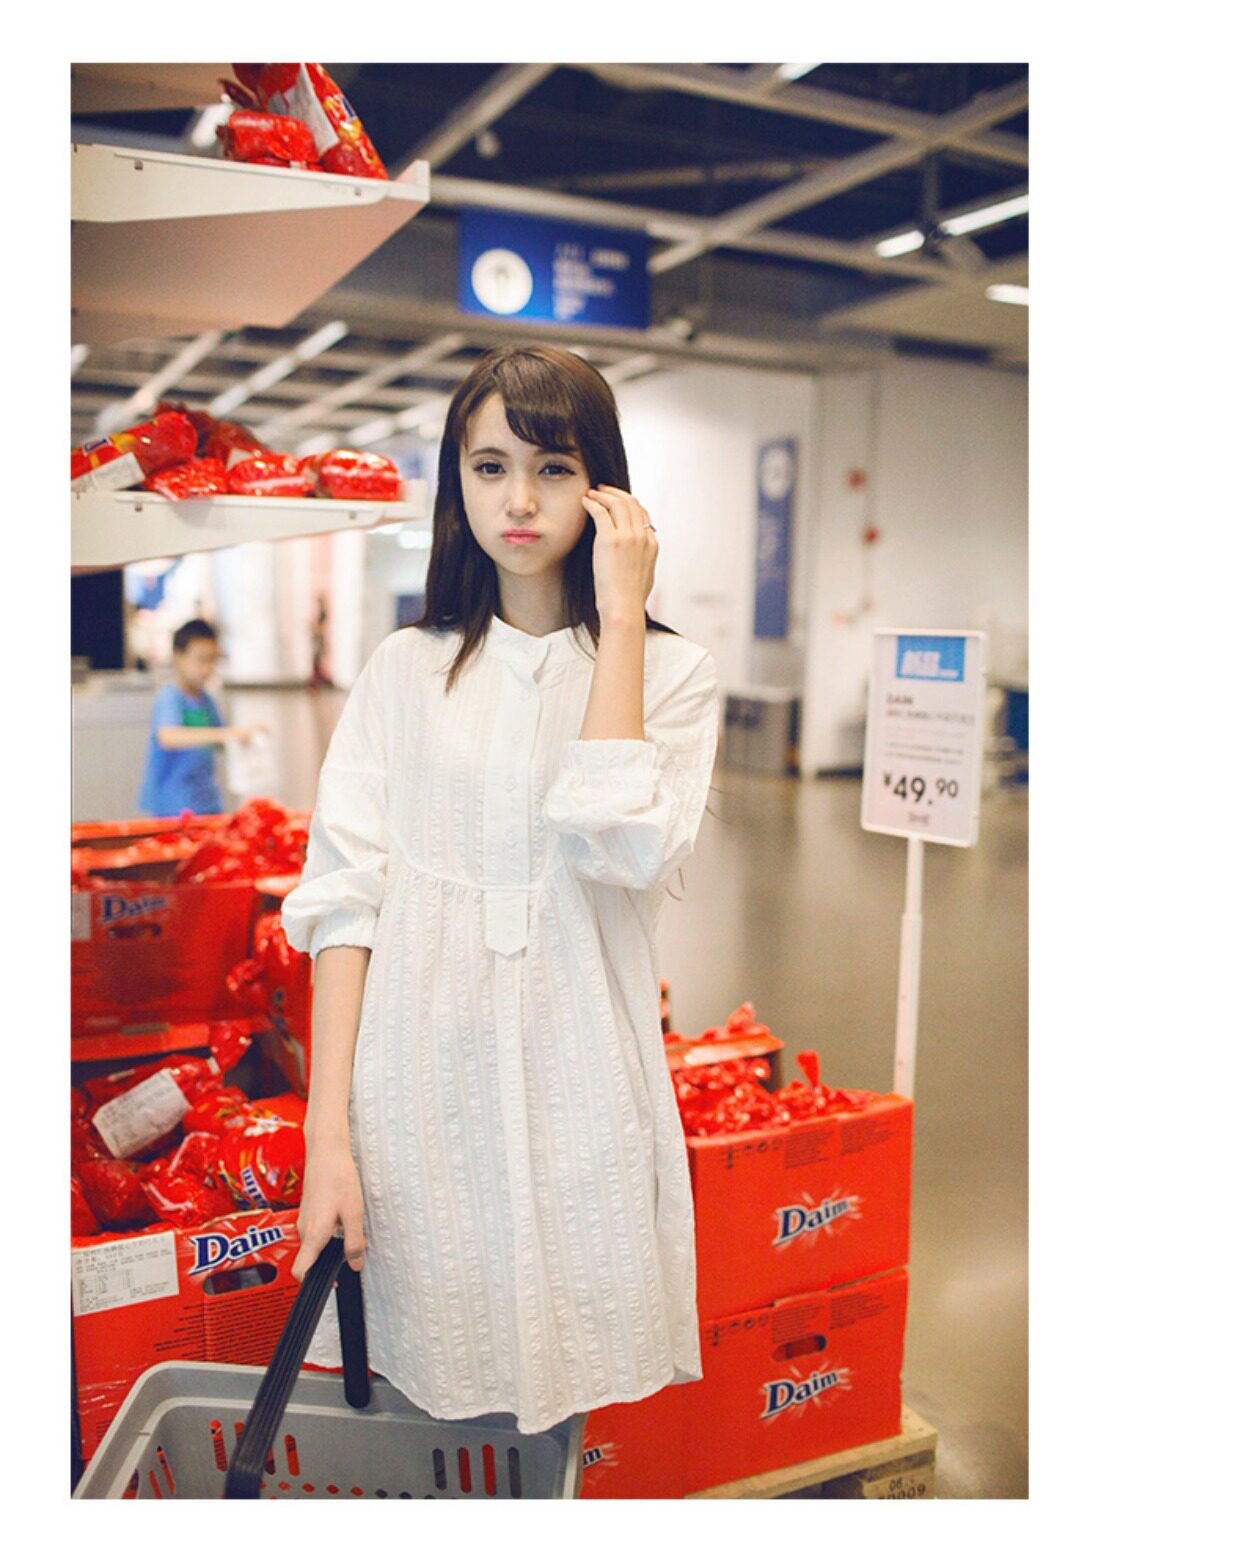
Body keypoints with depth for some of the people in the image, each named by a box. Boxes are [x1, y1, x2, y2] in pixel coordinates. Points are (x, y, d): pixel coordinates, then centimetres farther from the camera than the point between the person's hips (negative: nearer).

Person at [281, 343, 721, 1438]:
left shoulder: (672, 670, 0)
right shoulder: (404, 670, 5)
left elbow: (623, 850, -18)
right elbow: (343, 895, -1)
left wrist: (620, 617, -13)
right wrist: (328, 1137, -8)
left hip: (578, 1095, -1)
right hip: (417, 1093, 2)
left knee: (580, 1404, 8)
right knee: (424, 1406, 11)